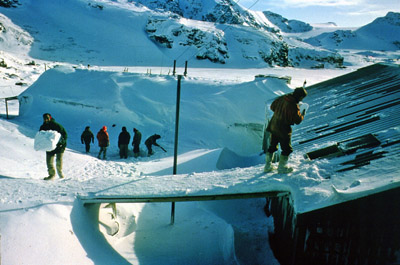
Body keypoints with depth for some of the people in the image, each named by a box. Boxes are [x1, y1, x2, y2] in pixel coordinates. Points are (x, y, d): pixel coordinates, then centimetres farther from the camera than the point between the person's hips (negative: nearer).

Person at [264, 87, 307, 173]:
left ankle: (267, 166, 26)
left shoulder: (281, 98, -1)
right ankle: (282, 167, 18)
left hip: (273, 126, 7)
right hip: (284, 130, -7)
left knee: (272, 146, 19)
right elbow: (297, 120, -15)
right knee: (287, 149, 11)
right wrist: (302, 115, 4)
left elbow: (272, 107, 12)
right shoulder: (294, 106, -21)